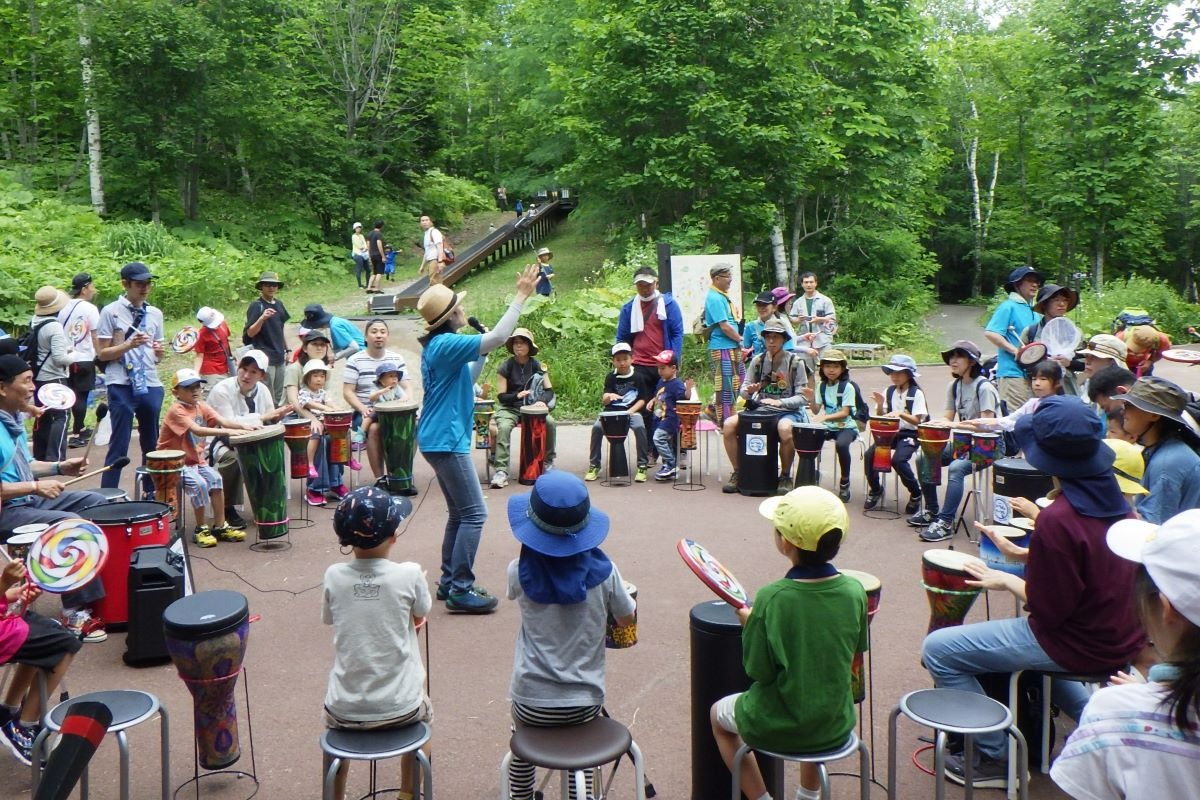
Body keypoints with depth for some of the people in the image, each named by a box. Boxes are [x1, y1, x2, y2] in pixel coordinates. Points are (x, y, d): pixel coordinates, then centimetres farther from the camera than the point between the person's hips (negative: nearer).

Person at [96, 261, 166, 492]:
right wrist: (129, 344, -19)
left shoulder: (155, 314, 12)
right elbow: (102, 354, -4)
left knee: (152, 444, 11)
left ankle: (151, 494, 21)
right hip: (122, 386, -5)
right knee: (119, 446, -4)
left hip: (151, 386, 5)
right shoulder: (111, 312, -2)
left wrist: (160, 351, -3)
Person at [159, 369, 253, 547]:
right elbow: (197, 430, -34)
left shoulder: (201, 407, 4)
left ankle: (219, 526, -4)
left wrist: (243, 426, -31)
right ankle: (200, 529, -9)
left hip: (196, 459, 7)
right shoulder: (176, 410, -18)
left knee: (215, 478, -15)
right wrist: (226, 432, -45)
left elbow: (222, 421, -11)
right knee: (199, 484, -26)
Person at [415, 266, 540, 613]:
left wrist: (482, 354, 9)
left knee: (459, 513, 16)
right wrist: (521, 296, -21)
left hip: (440, 439, 11)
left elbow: (466, 380, 23)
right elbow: (498, 337, -27)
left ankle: (449, 582, 22)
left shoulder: (436, 346, 14)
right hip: (446, 440, -10)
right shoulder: (446, 344, -17)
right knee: (474, 514, -7)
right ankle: (460, 589, -5)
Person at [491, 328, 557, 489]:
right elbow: (501, 396, -7)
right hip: (509, 407, -2)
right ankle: (501, 471, -37)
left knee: (550, 422, -25)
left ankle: (548, 461, -3)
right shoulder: (505, 368, -5)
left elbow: (550, 391, 1)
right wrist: (517, 395, -27)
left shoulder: (537, 366, 1)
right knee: (503, 427, -33)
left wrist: (542, 400, -22)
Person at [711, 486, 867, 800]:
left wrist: (749, 624, -1)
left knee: (718, 714, 27)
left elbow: (758, 671, -17)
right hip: (836, 728, 4)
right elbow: (854, 651, 3)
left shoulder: (771, 598, -26)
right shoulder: (854, 591, -14)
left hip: (777, 729, -4)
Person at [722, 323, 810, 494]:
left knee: (785, 429, -39)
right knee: (729, 425, -19)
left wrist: (779, 402, -22)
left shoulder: (795, 362, -5)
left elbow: (803, 397, -8)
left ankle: (785, 476, -14)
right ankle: (737, 473, -2)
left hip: (788, 411, -4)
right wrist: (749, 391, -15)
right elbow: (744, 392, 8)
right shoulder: (757, 361, 5)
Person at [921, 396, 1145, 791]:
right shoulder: (1113, 498, -3)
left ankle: (993, 759, 7)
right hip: (1122, 636, 9)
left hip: (1079, 644, -9)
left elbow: (1048, 610, -21)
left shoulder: (1058, 520, -28)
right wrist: (1025, 556, 13)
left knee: (937, 650, -3)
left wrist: (1006, 581, -6)